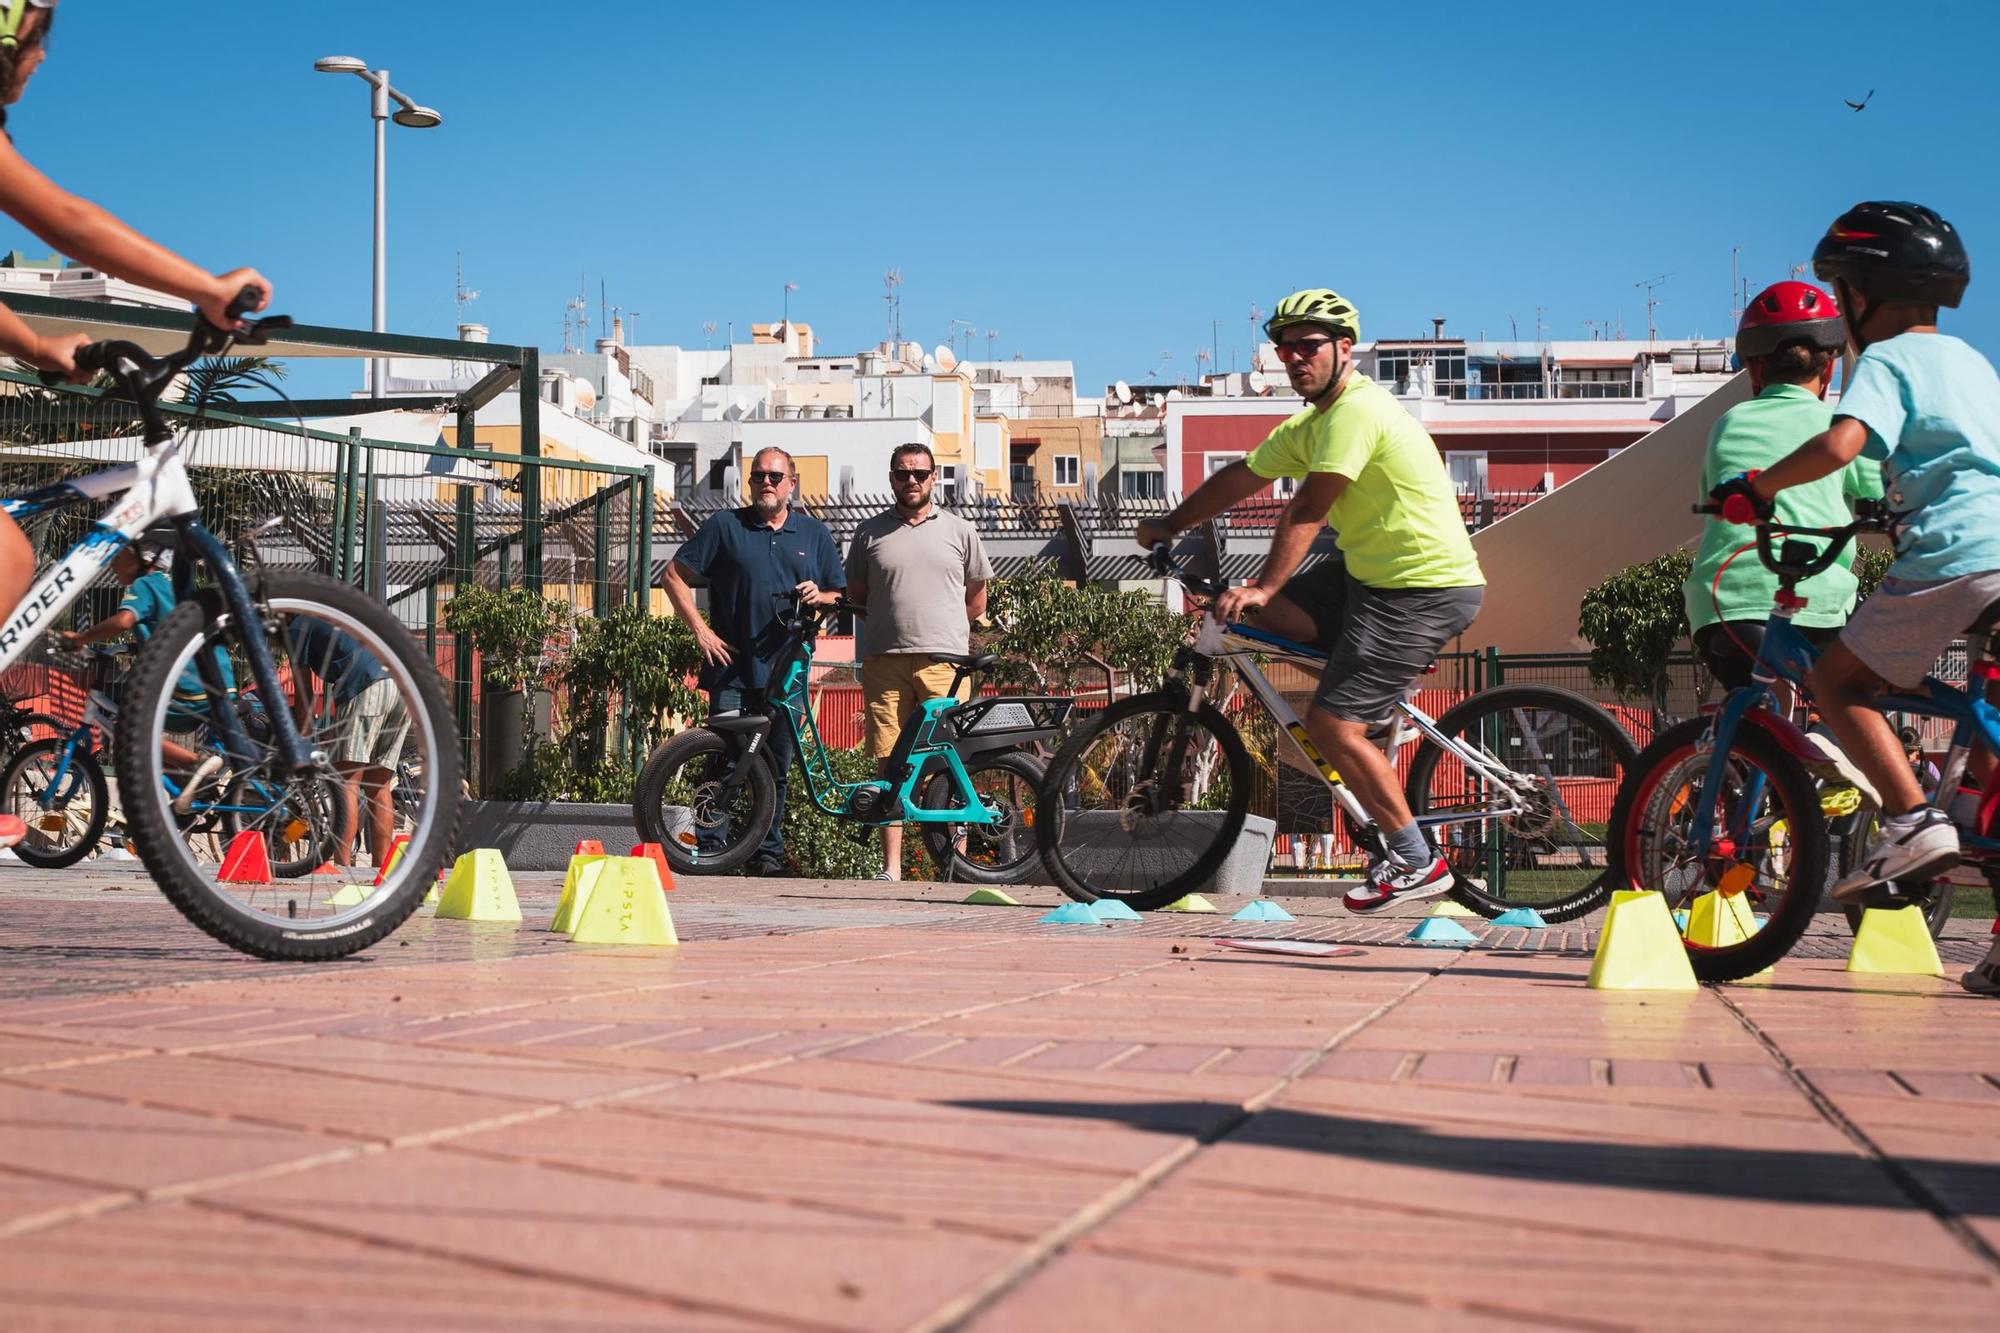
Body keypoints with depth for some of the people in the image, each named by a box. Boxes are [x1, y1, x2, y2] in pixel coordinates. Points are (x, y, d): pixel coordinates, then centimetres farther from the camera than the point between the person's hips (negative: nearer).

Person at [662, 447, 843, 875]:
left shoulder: (814, 534, 14)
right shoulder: (725, 526, 5)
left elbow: (843, 595, 17)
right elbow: (674, 575, 6)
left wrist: (819, 595, -7)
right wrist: (699, 629, -2)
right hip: (732, 667, -2)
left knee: (776, 767, 6)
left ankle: (768, 852, 13)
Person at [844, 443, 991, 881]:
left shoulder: (959, 531, 12)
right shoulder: (870, 533, 12)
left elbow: (976, 600, 18)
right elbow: (855, 594, 20)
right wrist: (895, 622, 12)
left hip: (944, 660, -1)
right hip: (886, 660, 1)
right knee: (890, 764, 0)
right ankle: (891, 866, 3)